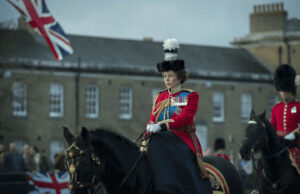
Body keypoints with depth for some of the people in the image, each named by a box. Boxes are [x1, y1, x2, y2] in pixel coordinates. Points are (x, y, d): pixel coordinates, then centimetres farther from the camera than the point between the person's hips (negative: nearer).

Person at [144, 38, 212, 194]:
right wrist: (150, 127, -13)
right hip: (161, 141, 5)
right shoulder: (159, 97, 18)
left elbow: (184, 118, -14)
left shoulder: (190, 96, 1)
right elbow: (152, 118, 11)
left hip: (182, 141, -5)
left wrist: (162, 126, -25)